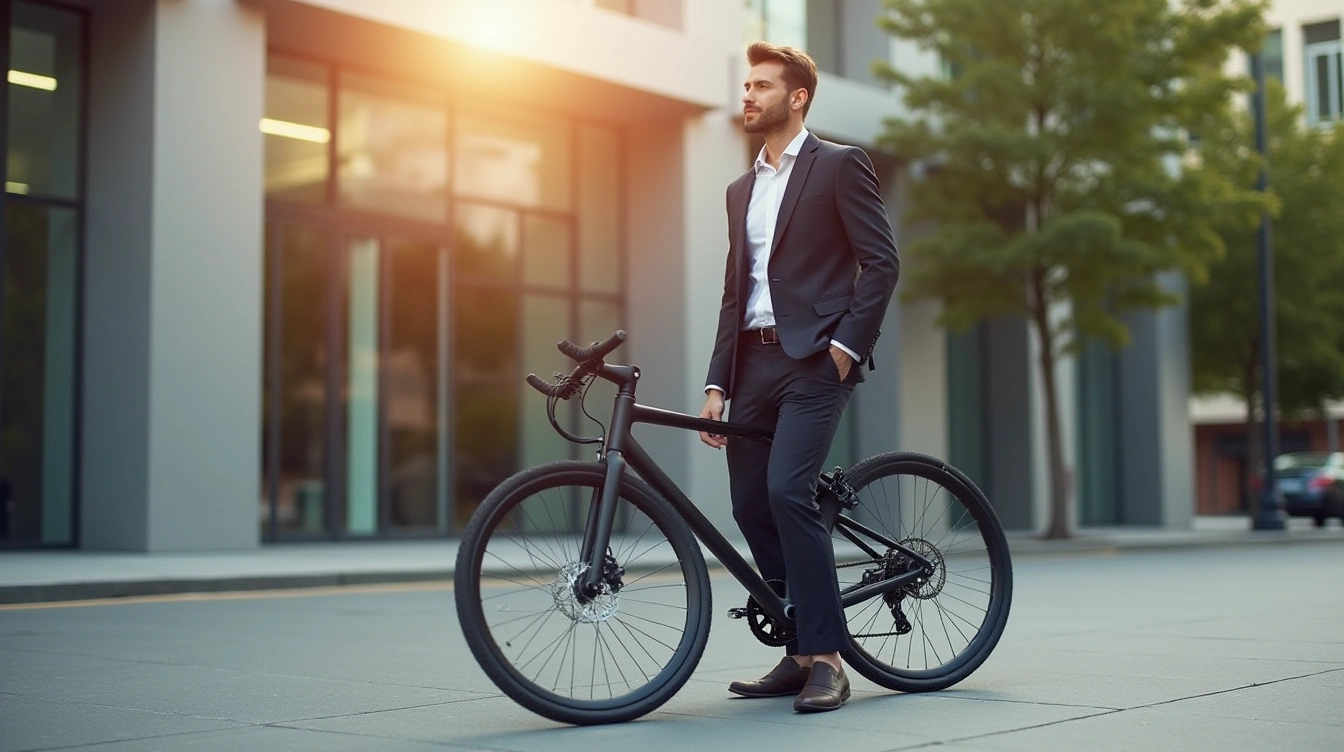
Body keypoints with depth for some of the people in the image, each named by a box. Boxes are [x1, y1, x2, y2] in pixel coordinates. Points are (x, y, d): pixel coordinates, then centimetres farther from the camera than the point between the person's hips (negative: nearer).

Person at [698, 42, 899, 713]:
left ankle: (825, 658, -12)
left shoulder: (839, 165, 1)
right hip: (755, 361, 7)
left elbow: (882, 262, -5)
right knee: (750, 506, 4)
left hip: (813, 358, -7)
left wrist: (846, 345, -13)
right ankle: (803, 651, 15)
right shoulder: (742, 190, 21)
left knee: (787, 491, -20)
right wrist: (717, 385, 11)